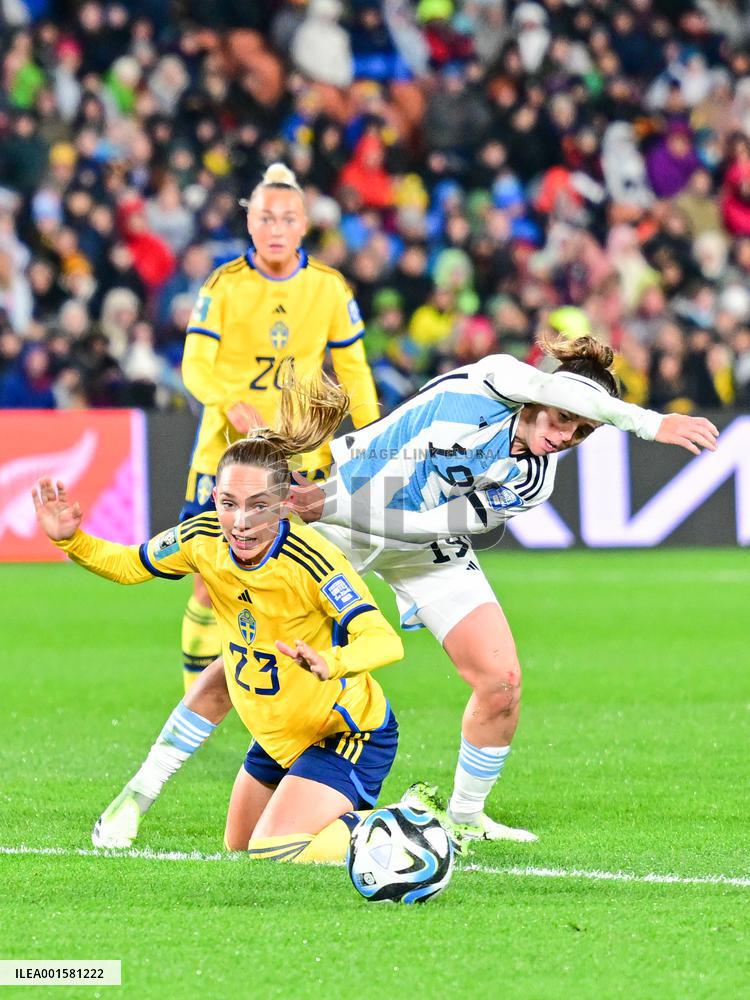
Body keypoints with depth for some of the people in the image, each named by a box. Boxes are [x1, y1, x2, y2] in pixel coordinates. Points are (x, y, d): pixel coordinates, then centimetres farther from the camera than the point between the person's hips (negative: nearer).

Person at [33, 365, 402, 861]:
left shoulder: (312, 562, -32)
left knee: (273, 853, -17)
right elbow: (129, 564, 4)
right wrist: (72, 540, -15)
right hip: (278, 736, 7)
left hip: (351, 735, -7)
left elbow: (385, 641, -41)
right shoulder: (203, 540, -15)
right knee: (239, 848, 19)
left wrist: (330, 665, -62)